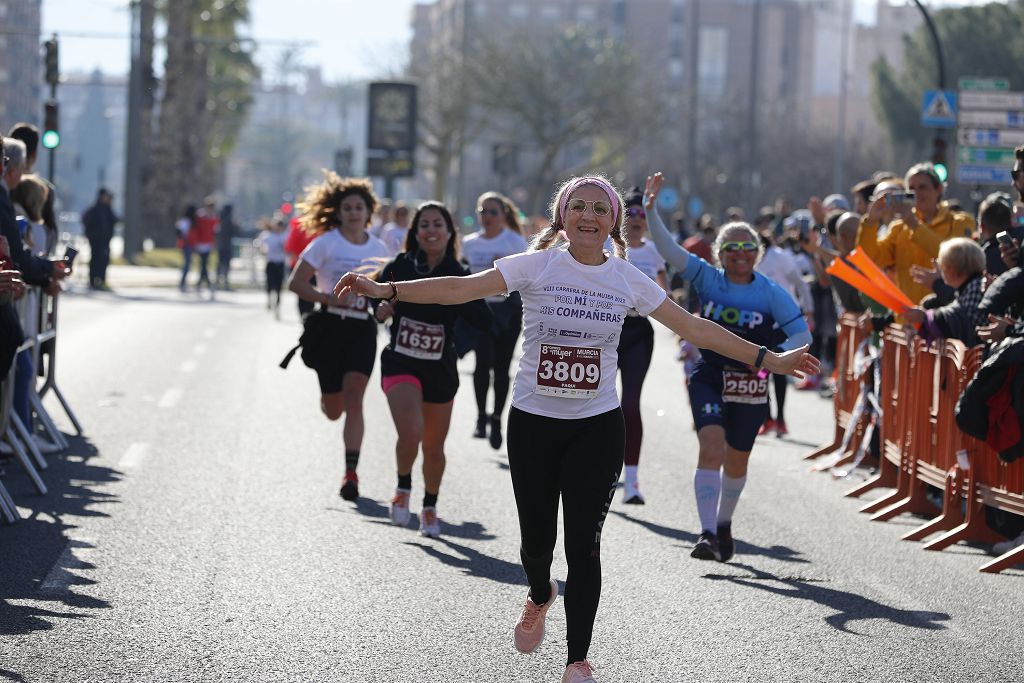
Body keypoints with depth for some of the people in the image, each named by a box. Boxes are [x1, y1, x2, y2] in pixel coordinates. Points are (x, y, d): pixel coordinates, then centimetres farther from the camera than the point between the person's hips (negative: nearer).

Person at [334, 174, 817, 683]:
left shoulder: (628, 280, 1)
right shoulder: (536, 266, -6)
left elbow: (695, 328, 5)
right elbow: (460, 289, -14)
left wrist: (769, 360, 4)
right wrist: (385, 290, -25)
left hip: (597, 427, 0)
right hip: (533, 422, 0)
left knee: (583, 543, -7)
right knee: (536, 539, 6)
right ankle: (540, 597, 43)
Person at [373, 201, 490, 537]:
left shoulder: (458, 275, -9)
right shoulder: (399, 267, -6)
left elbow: (484, 320, -19)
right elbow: (377, 299, 10)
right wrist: (381, 309, -12)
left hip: (440, 370, 1)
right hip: (400, 364, -1)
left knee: (434, 447, 12)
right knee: (411, 432, -23)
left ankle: (430, 507, 38)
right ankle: (403, 488, 7)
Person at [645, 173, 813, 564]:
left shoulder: (771, 293, -5)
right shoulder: (707, 279, -2)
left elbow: (802, 335, -3)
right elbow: (668, 249, -10)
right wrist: (651, 208, -22)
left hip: (750, 384, 1)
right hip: (709, 376, -1)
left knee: (737, 460, 13)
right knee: (711, 446, -20)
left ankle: (724, 524, 39)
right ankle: (707, 533, -24)